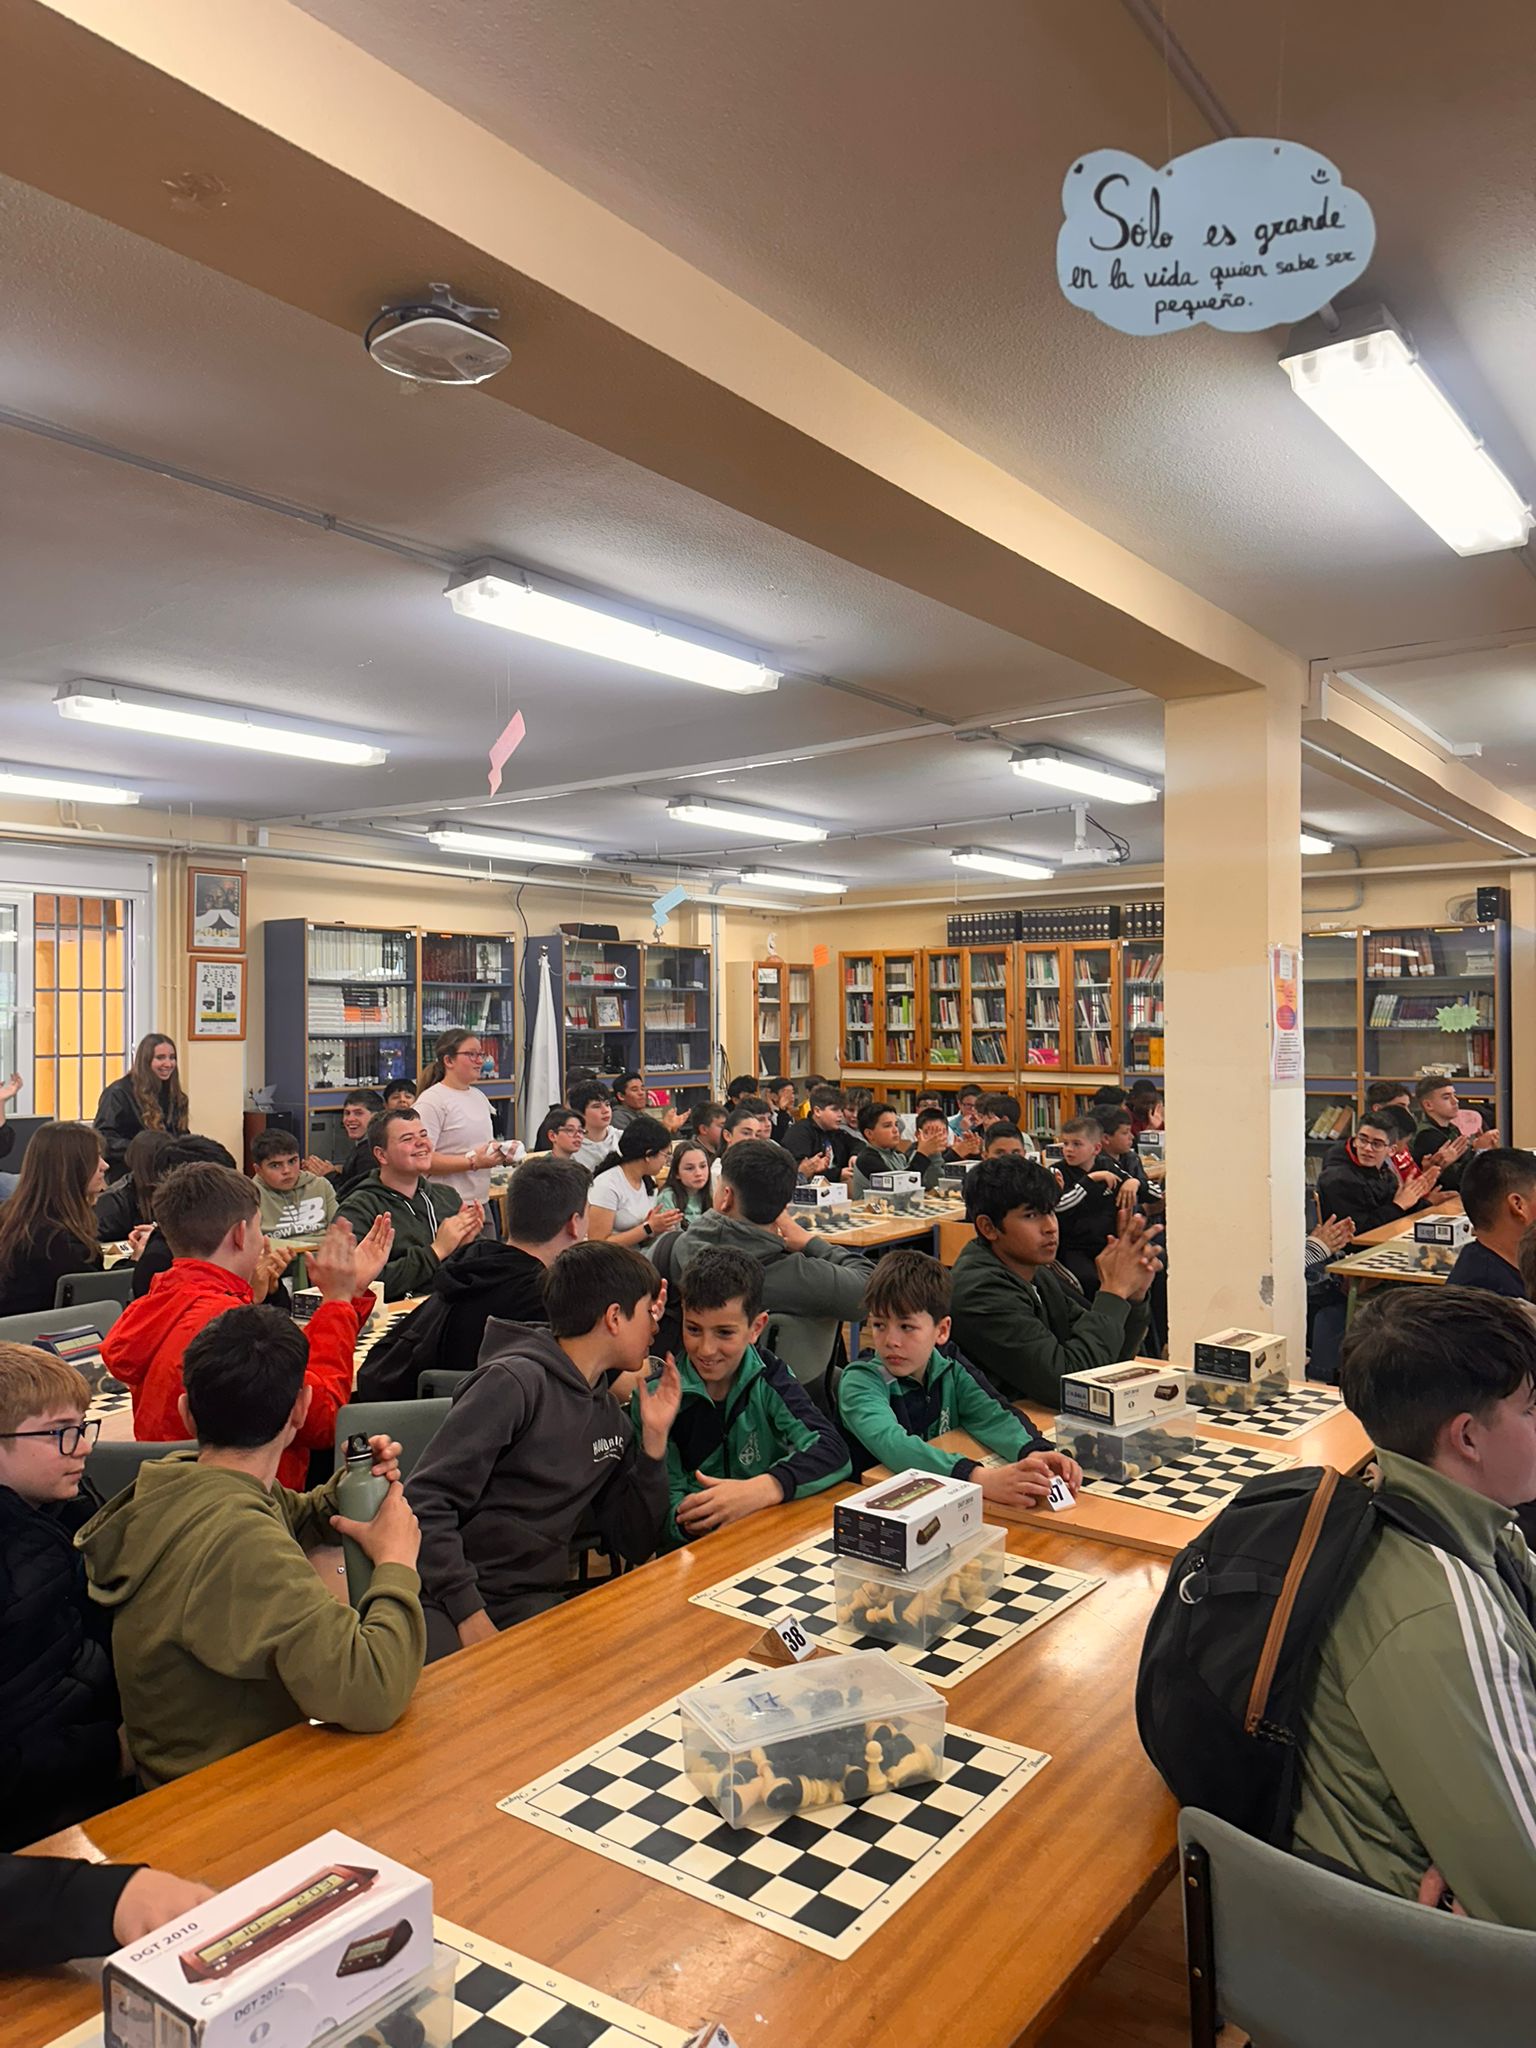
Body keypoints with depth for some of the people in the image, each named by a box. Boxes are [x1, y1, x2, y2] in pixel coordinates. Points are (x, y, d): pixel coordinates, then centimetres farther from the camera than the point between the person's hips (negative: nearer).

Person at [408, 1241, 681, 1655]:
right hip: (450, 1601, -6)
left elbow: (635, 1546, 14)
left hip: (533, 1605, 6)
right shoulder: (517, 1381, -9)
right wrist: (468, 1612, -18)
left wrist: (654, 1439, 4)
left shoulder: (610, 1416, 16)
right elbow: (427, 1501, -13)